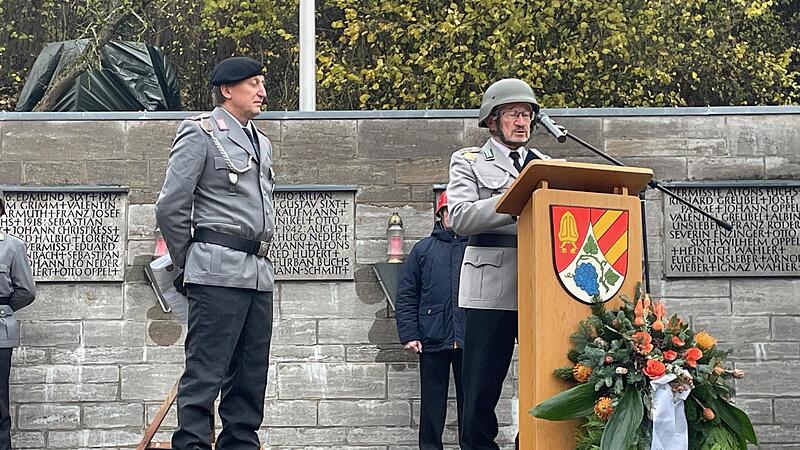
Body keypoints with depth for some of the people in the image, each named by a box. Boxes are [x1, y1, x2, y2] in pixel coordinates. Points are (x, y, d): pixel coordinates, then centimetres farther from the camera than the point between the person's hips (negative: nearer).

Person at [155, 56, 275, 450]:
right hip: (218, 273, -8)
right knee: (204, 374, -8)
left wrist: (259, 261, 19)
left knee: (250, 380, 9)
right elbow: (170, 207, -6)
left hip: (259, 275, 8)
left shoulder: (262, 143, 21)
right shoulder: (200, 134, -3)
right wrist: (188, 265, 1)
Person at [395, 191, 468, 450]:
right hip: (433, 340, 0)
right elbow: (406, 295, 7)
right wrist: (409, 335, -3)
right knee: (432, 402, 5)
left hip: (470, 341, 0)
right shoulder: (424, 249, 10)